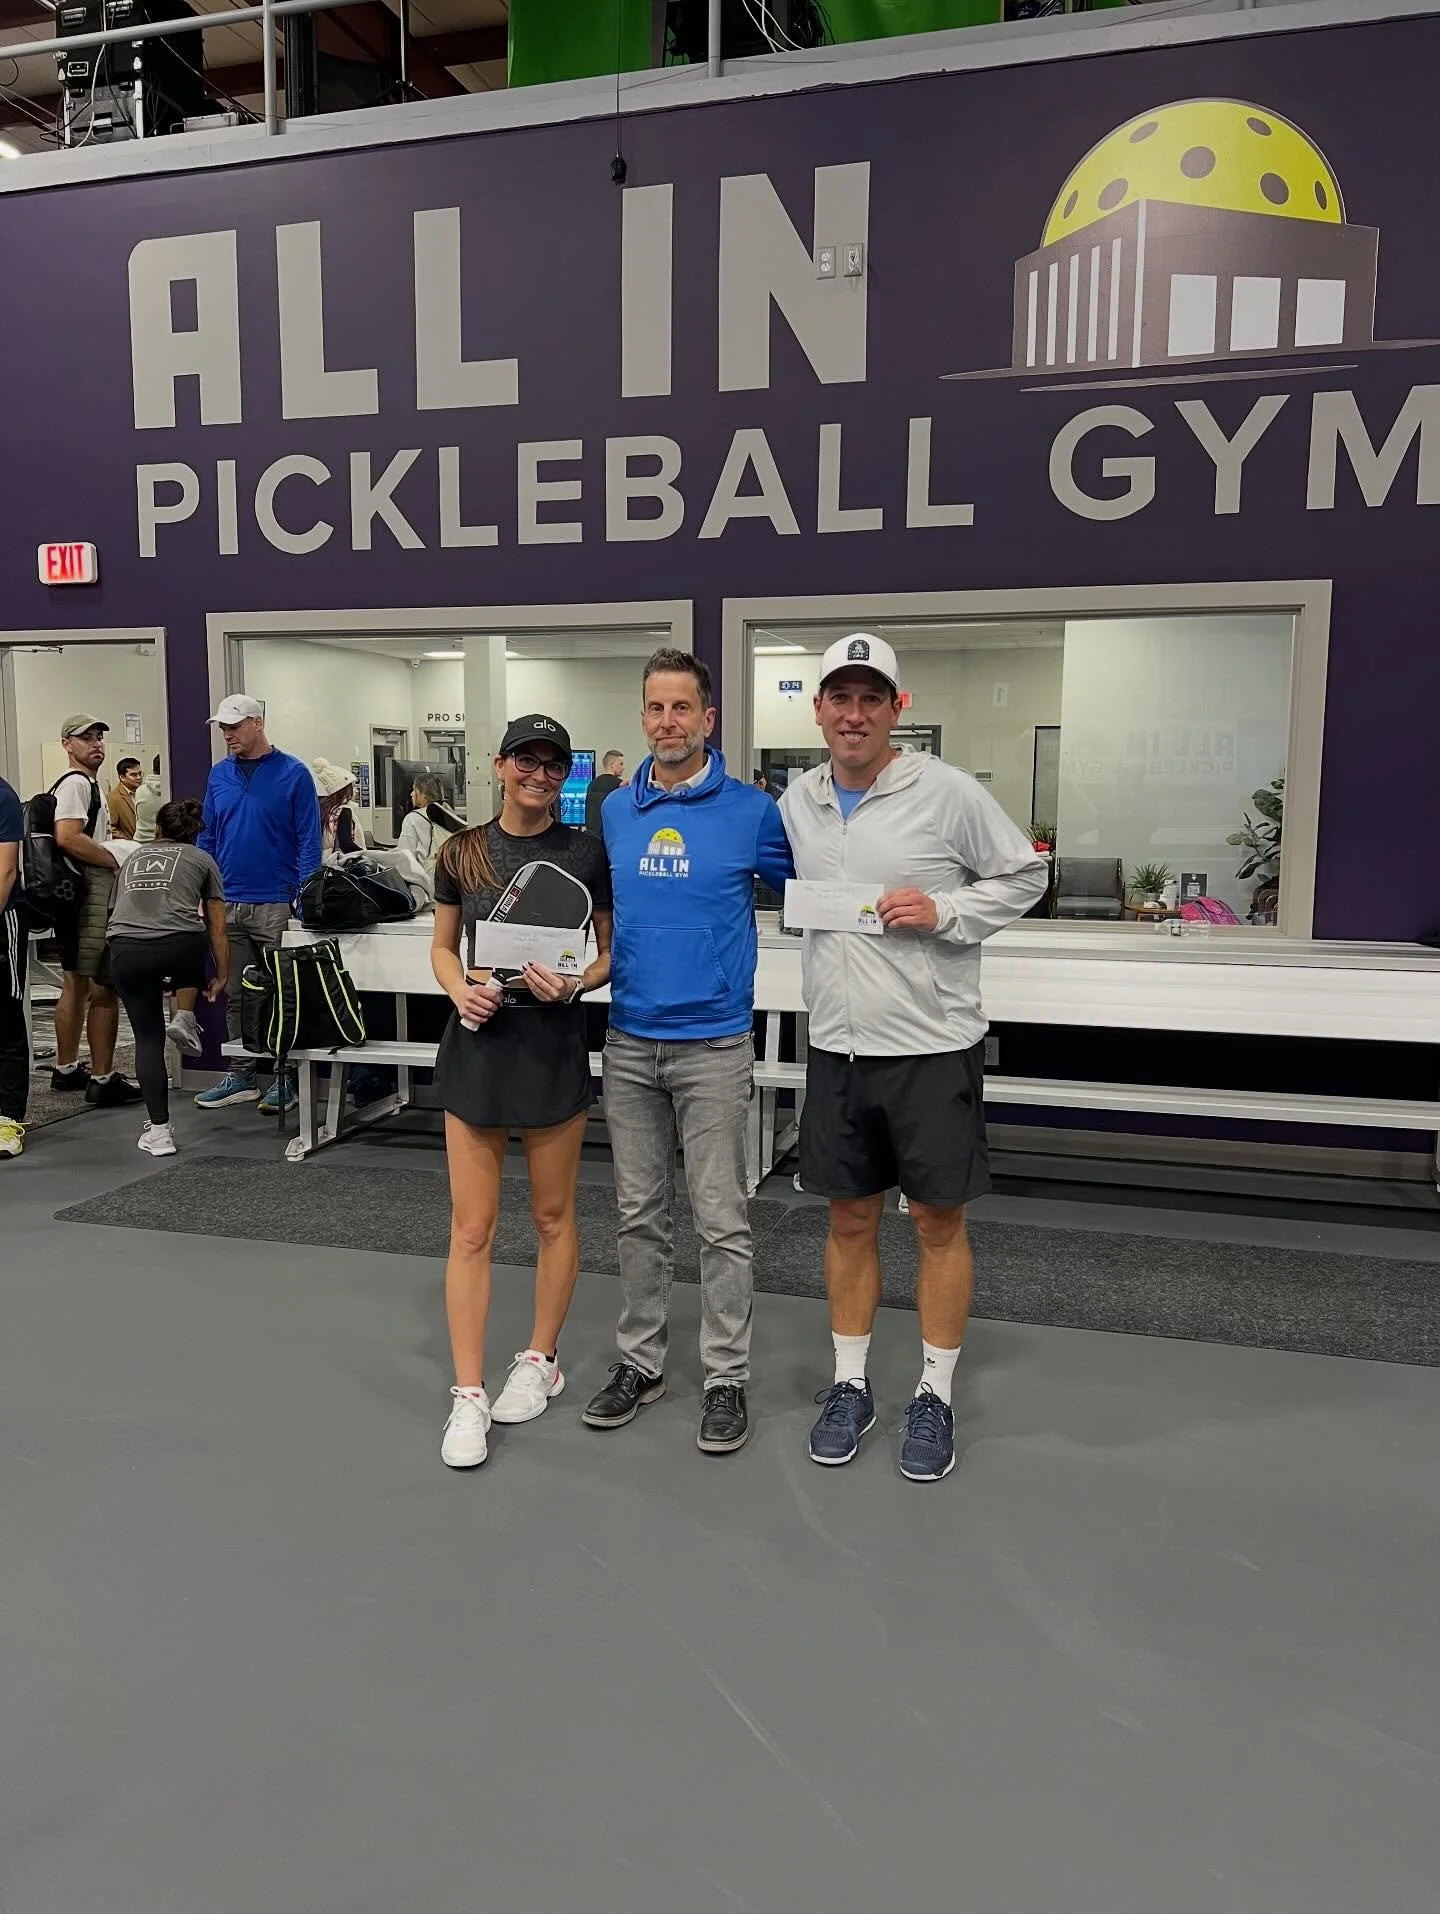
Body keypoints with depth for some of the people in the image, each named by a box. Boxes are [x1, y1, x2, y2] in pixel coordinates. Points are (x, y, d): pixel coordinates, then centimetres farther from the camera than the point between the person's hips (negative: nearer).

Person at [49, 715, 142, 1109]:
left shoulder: (89, 784, 21)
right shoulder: (75, 783, -11)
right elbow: (67, 837, -24)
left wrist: (115, 852, 14)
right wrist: (119, 861, -19)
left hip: (86, 897, 11)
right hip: (90, 897, -11)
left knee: (76, 984, 16)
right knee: (104, 988, -10)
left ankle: (66, 1069, 25)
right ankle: (102, 1079, -7)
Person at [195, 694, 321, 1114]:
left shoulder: (292, 774, -5)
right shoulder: (218, 775, 9)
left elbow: (308, 841, -7)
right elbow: (208, 838, 14)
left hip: (277, 905, -5)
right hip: (228, 904, 5)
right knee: (234, 996, 11)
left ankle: (284, 1079, 13)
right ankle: (240, 1075, 20)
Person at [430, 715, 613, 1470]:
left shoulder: (586, 853, -2)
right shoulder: (461, 853, 3)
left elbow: (613, 950, 4)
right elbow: (442, 946, 12)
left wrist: (574, 984, -16)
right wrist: (460, 989, -9)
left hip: (553, 1045, -1)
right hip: (477, 1045, 1)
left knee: (552, 1215, 12)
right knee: (471, 1227, 2)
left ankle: (540, 1361, 30)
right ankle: (468, 1394, 12)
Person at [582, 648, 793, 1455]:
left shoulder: (752, 811, -5)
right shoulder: (614, 811, 7)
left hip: (715, 1045, -4)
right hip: (630, 1041, 4)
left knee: (721, 1220, 2)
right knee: (641, 1214, 13)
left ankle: (727, 1376, 16)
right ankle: (641, 1361, 28)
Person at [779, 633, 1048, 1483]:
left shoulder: (948, 792, -9)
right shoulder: (797, 802, 5)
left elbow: (1025, 874, -2)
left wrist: (943, 912, -15)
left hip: (934, 1047, -4)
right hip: (837, 1049, 4)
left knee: (939, 1222, 7)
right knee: (851, 1220, 14)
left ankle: (936, 1396, 24)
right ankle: (851, 1385, 29)